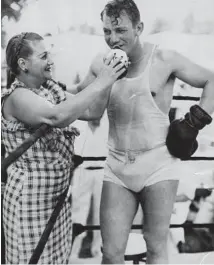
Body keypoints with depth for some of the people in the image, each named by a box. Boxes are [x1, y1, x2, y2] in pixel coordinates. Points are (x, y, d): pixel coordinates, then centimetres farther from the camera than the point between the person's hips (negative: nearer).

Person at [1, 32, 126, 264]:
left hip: (58, 194, 8)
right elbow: (57, 116, -36)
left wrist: (107, 79, -6)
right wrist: (100, 83, -31)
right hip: (31, 199, -8)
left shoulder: (50, 87, 6)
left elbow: (91, 112, 6)